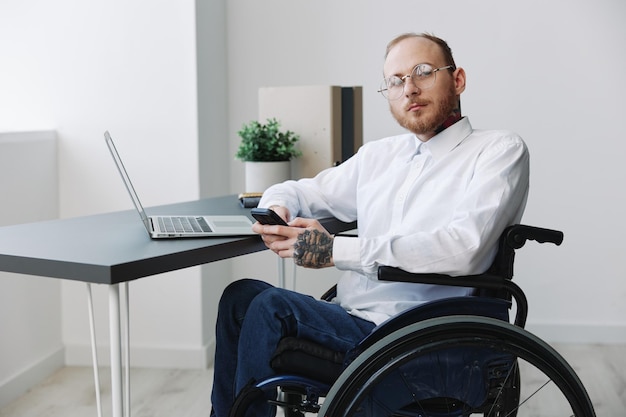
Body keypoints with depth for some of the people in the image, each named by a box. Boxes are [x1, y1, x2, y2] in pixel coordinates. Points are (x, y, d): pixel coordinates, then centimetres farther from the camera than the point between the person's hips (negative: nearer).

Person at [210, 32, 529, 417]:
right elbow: (303, 190, 27)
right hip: (351, 319, 7)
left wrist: (337, 250, -20)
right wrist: (276, 207, 0)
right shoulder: (379, 155, 16)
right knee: (242, 294, -8)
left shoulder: (500, 150, -4)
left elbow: (463, 248, -21)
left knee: (270, 307, -19)